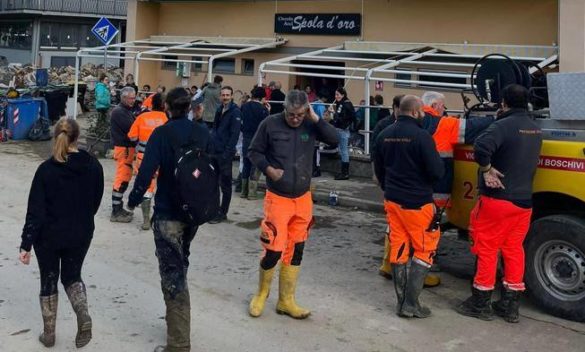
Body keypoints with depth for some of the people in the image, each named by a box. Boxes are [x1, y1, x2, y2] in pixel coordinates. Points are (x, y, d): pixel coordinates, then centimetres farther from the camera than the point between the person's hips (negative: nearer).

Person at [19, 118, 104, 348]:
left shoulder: (46, 169, -16)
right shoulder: (93, 166, -7)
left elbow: (35, 211, -15)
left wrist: (26, 245, -9)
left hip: (49, 236, -2)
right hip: (81, 235, 2)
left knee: (49, 282, 15)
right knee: (72, 276, 20)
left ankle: (49, 334, 24)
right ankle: (83, 316, -5)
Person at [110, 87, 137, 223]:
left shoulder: (127, 111, 18)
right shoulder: (119, 111, -13)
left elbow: (132, 125, 11)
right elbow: (131, 128, -20)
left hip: (128, 148, 10)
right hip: (123, 148, -10)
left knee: (125, 178, 15)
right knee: (122, 179, -9)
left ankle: (118, 207, 25)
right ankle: (116, 213, -5)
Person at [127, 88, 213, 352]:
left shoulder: (161, 134, -11)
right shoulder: (203, 133, 4)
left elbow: (147, 171, -17)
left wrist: (134, 199, -1)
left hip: (168, 212, -6)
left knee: (172, 271, -3)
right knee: (180, 264, 24)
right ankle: (177, 321, 38)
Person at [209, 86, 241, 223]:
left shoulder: (235, 112, -10)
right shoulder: (219, 109, 13)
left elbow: (234, 134, -16)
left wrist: (227, 152, -20)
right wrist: (211, 144, 10)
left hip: (225, 152, -7)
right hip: (215, 150, 7)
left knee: (225, 184, 2)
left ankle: (222, 213, 10)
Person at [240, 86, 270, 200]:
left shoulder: (244, 106, 2)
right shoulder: (263, 109, -14)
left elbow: (241, 122, 7)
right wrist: (268, 111, 0)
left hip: (246, 138, 5)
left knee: (246, 164, 14)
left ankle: (244, 191, 19)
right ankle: (252, 193, 2)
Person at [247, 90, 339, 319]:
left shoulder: (310, 125, -1)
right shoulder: (270, 124, -9)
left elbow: (334, 139, -11)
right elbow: (254, 152, 0)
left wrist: (316, 119, -17)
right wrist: (268, 168, -16)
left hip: (303, 198, 4)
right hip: (277, 198, -4)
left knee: (296, 251, 10)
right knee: (273, 250, -5)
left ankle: (286, 300, 24)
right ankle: (262, 293, 23)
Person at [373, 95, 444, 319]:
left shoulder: (385, 135, 5)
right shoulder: (421, 136, -17)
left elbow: (378, 170, 15)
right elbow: (437, 171, -18)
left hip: (392, 200, 7)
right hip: (417, 202, -6)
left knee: (398, 248, 12)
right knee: (425, 250, 5)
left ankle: (401, 301, 17)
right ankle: (411, 303, 2)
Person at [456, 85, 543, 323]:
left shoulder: (504, 125, -17)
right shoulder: (535, 129, 9)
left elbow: (481, 147, -34)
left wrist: (487, 169, -19)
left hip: (497, 199, -7)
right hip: (523, 201, 7)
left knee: (487, 250, 3)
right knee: (514, 250, 13)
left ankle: (480, 304, 11)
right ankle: (510, 306, 19)